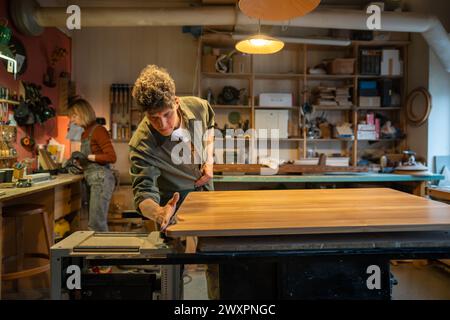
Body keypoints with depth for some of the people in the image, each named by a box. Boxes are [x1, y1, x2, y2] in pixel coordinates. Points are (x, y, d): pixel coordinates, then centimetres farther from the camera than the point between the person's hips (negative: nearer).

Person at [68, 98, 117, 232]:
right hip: (91, 180, 9)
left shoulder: (98, 130, -9)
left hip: (101, 179, -9)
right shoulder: (85, 133, 15)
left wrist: (87, 157, -17)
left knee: (96, 225, -9)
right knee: (100, 223, 11)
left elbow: (111, 157, -15)